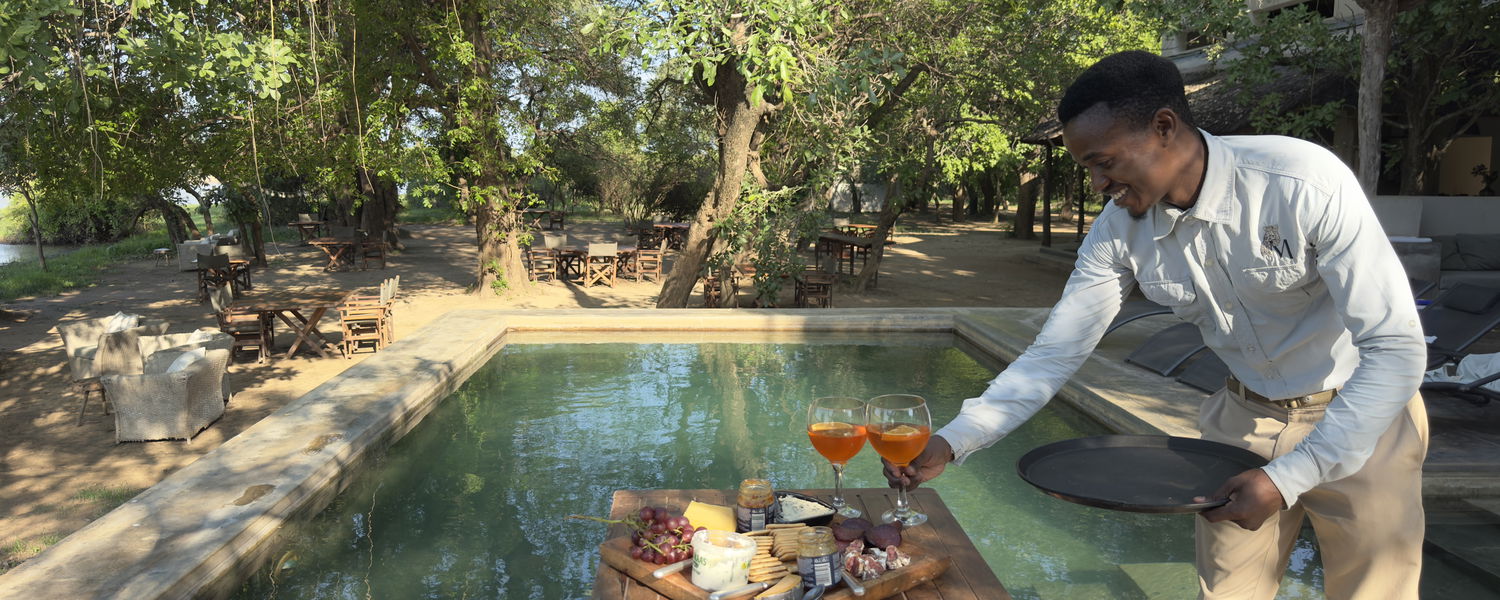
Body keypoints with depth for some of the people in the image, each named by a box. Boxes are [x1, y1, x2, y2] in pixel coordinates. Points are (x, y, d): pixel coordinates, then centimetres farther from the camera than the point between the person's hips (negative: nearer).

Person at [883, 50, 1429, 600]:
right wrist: (952, 442, -24)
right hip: (1245, 418, 4)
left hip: (1359, 416, -3)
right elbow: (1054, 354, -12)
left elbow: (1396, 349, -25)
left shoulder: (1305, 182, -29)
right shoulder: (1120, 229, -15)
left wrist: (1290, 476, -30)